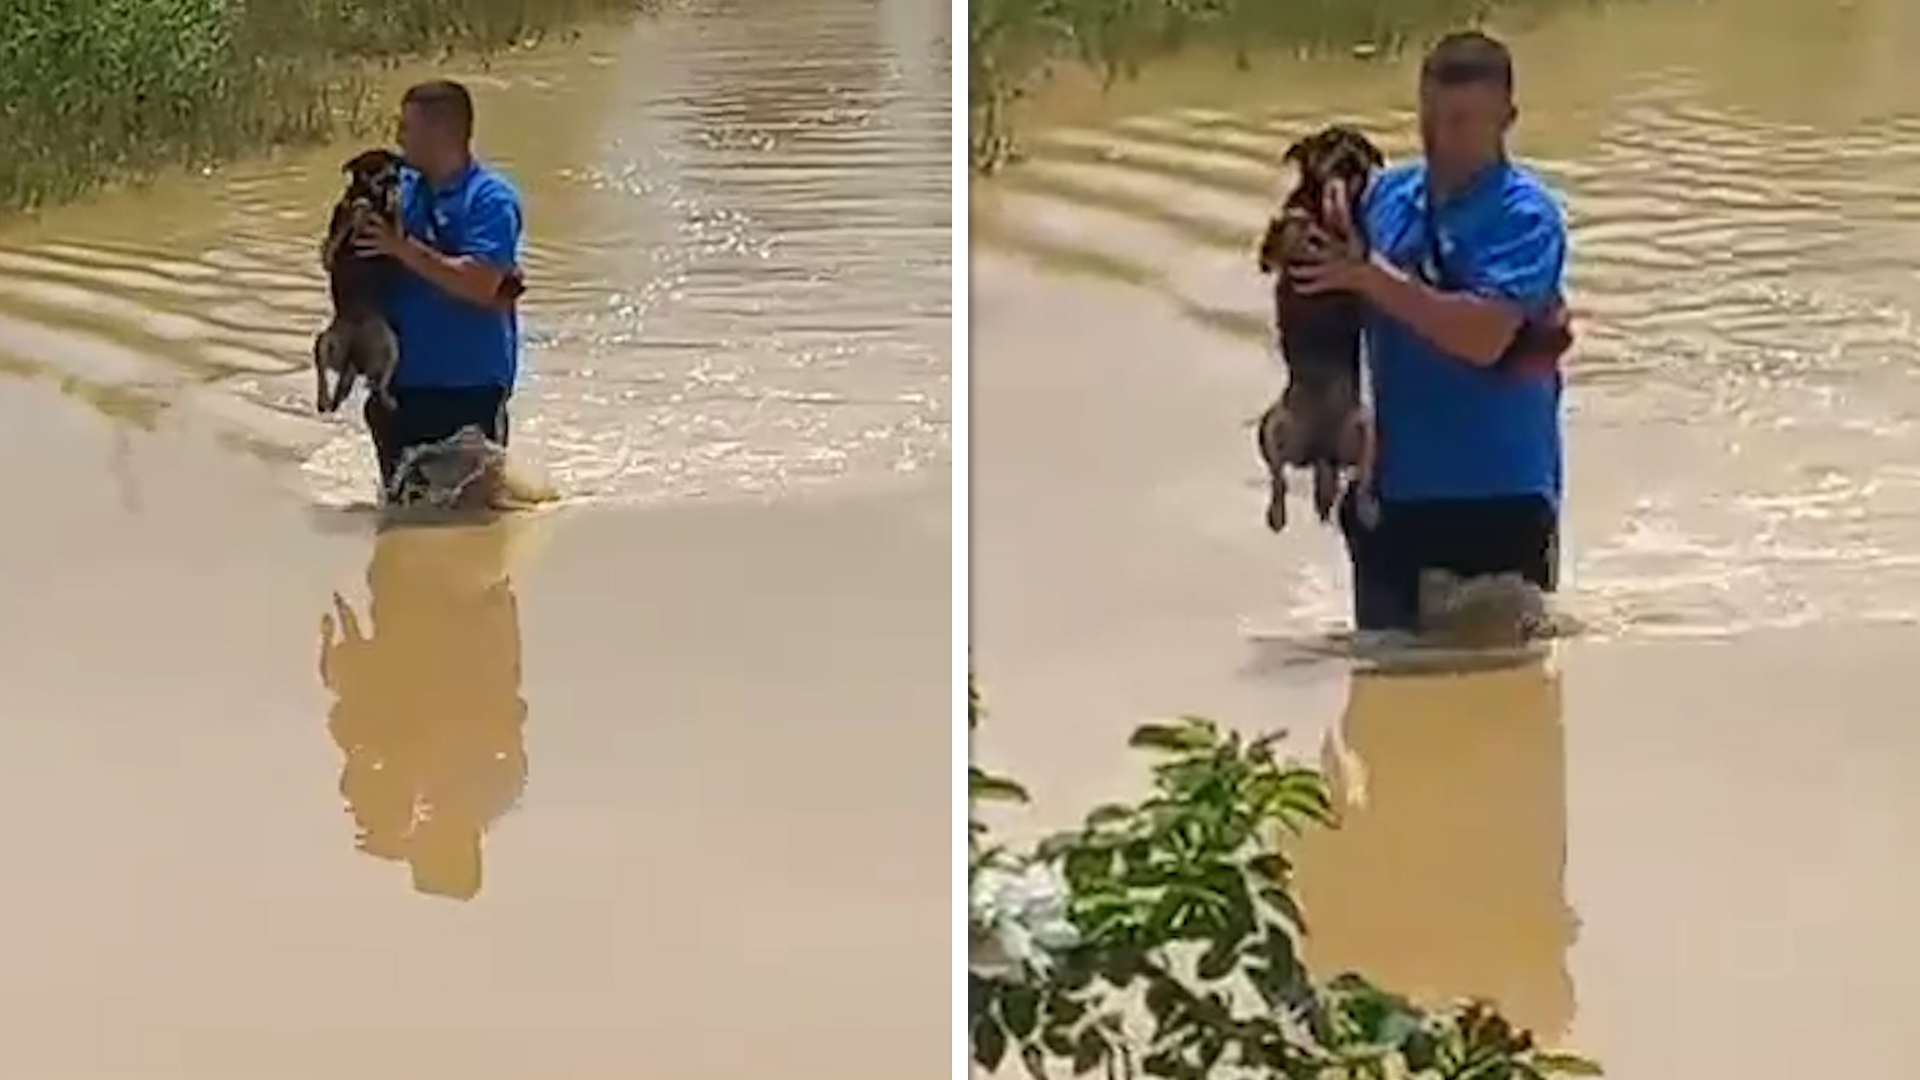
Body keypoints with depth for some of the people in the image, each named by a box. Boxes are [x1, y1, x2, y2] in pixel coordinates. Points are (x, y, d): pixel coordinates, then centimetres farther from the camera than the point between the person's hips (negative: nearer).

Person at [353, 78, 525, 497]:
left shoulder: (492, 199, -11)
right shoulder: (398, 188, 8)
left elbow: (480, 286, -23)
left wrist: (402, 248, -22)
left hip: (470, 383, -6)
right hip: (402, 378, 6)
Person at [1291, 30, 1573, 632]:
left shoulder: (1525, 216, -11)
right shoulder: (1386, 195, 7)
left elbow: (1484, 337, -25)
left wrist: (1370, 276, -25)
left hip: (1497, 497, -6)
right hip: (1393, 490, 6)